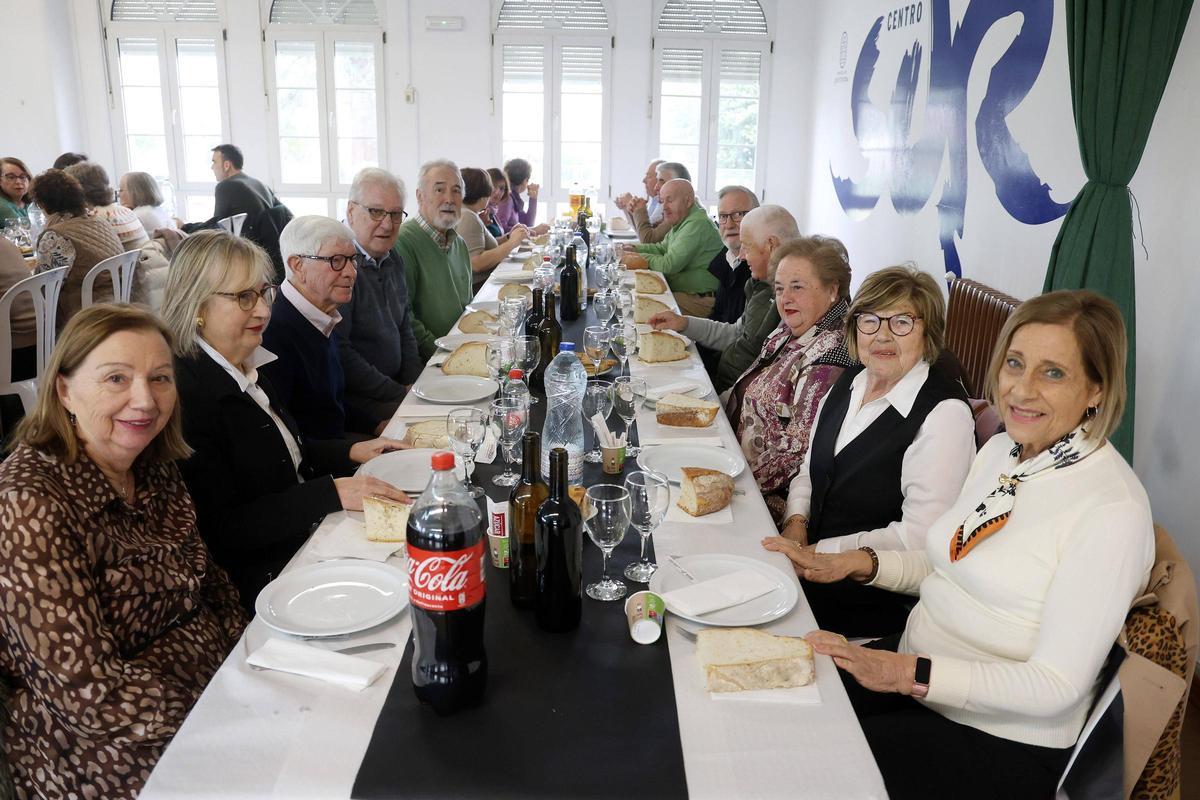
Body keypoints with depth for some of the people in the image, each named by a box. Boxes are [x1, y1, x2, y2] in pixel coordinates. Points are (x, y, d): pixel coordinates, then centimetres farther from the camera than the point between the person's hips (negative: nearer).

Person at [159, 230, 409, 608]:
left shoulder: (250, 365, 6)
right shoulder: (186, 393, -20)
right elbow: (221, 530, -21)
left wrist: (350, 452, 5)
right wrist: (331, 493, -26)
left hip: (308, 535, 8)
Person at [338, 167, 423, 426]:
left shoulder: (393, 258, 12)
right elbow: (339, 352, -22)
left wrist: (414, 383, 4)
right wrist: (401, 394, -16)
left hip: (395, 385, 9)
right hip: (354, 400, -9)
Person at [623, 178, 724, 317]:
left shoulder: (697, 224, -19)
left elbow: (669, 265, -20)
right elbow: (662, 248, 24)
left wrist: (641, 258, -6)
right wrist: (634, 249, 8)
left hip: (700, 300, -10)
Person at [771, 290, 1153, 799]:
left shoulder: (1112, 510, -21)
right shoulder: (999, 450, 3)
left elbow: (1056, 686, -22)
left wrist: (908, 673, -28)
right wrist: (857, 563, -2)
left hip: (1000, 741, -7)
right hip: (915, 667, 7)